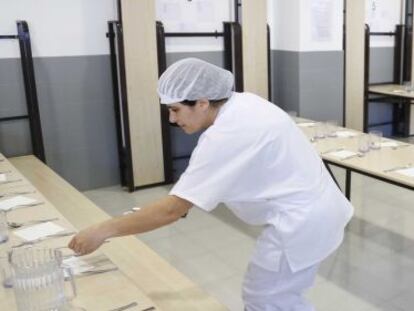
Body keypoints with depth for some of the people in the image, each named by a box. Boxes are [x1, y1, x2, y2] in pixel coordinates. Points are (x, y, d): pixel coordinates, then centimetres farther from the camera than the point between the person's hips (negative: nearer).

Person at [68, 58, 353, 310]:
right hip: (317, 209, 10)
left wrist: (103, 231, -19)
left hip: (302, 222, -10)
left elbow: (173, 210, -26)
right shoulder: (243, 103, 2)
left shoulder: (224, 138, -26)